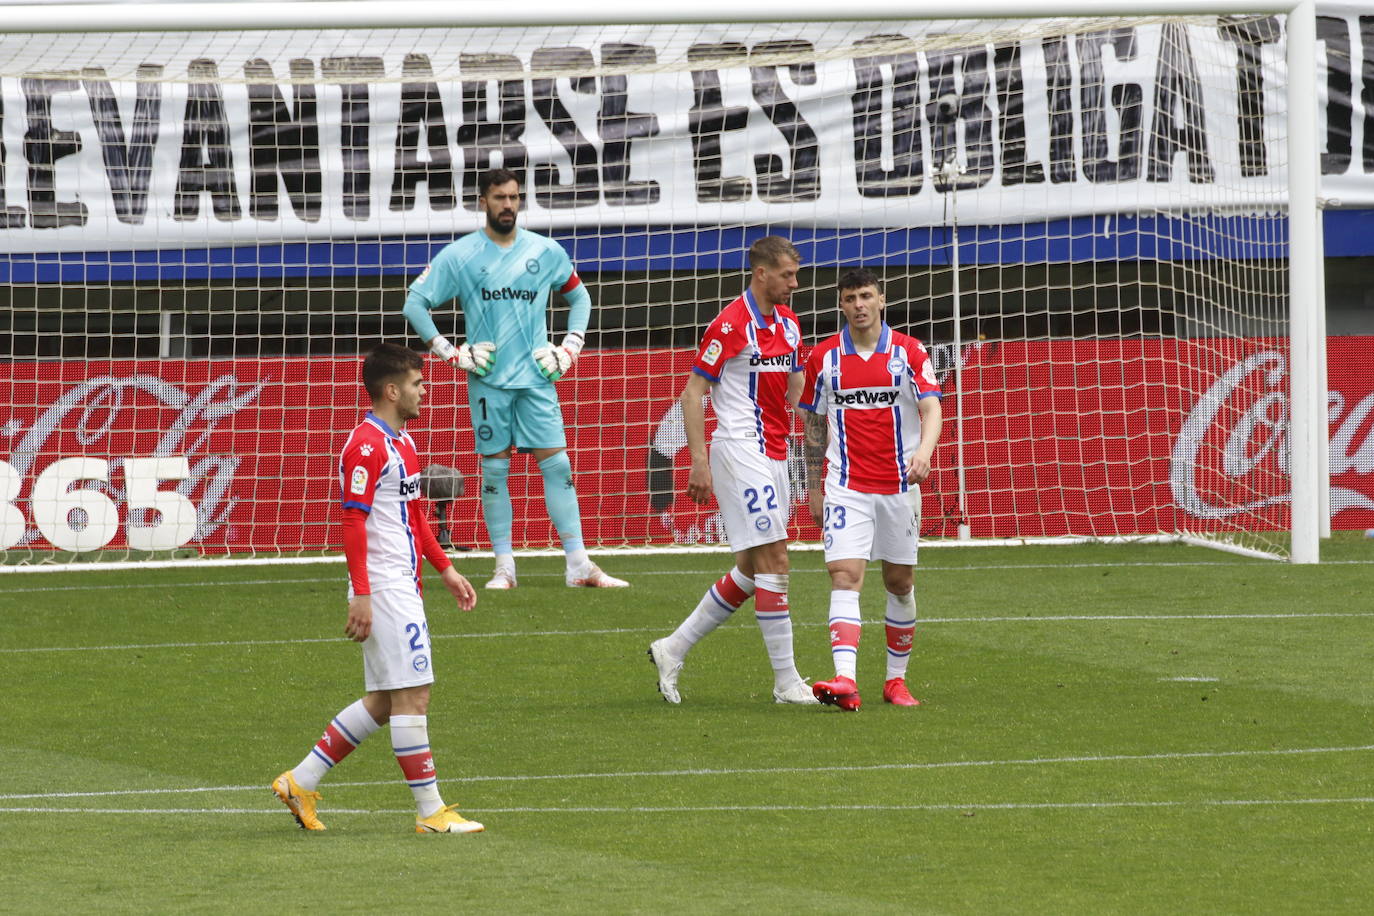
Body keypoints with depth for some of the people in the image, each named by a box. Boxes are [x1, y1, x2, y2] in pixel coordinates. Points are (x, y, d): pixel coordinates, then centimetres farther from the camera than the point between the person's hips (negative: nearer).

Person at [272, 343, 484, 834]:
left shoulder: (401, 442, 17)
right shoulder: (366, 445, -14)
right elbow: (352, 522, -18)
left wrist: (445, 569, 22)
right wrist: (361, 595, -23)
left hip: (403, 586, 10)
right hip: (384, 588, -10)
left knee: (383, 701, 12)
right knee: (412, 696, -7)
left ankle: (301, 781, 17)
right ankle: (430, 812, -3)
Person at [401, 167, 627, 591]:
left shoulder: (545, 251, 7)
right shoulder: (459, 256, 0)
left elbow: (579, 296, 21)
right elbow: (415, 304, 2)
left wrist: (570, 348, 8)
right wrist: (451, 354, -4)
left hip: (536, 377, 1)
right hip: (488, 381, -1)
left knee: (556, 463, -4)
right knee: (494, 468, 1)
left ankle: (579, 565, -3)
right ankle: (504, 567, 8)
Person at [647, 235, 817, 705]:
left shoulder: (788, 323, 12)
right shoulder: (731, 325, -12)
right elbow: (692, 393, -11)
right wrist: (699, 461, -16)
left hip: (773, 455, 9)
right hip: (740, 451, -9)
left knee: (751, 570, 11)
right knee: (773, 560, -10)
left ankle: (673, 649, 20)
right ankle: (786, 681, -8)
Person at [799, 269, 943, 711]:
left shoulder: (909, 352, 0)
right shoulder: (823, 357, 4)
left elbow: (931, 408, -9)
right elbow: (814, 425, 11)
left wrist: (924, 452, -29)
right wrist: (813, 488, 11)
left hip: (899, 486, 1)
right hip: (845, 487, -1)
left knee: (899, 583, 10)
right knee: (845, 576, -16)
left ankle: (896, 679, 25)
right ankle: (845, 680, -28)